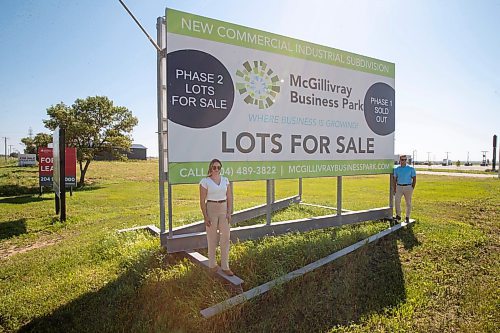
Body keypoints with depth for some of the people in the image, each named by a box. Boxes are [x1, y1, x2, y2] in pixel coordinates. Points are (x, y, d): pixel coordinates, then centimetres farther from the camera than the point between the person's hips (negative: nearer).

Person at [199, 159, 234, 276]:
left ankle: (225, 266, 12)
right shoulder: (205, 181, -5)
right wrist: (205, 216, -12)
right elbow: (202, 201, -7)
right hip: (211, 209, -3)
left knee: (225, 238, 2)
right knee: (212, 238, 6)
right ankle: (212, 264, 24)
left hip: (224, 210, 3)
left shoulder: (225, 180, 6)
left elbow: (229, 197, 6)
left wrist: (229, 212, -3)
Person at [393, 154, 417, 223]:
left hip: (408, 187, -2)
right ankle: (398, 216, 3)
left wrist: (412, 189, -6)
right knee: (397, 201, -8)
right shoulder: (396, 169, 8)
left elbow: (414, 179, 2)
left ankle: (407, 217, 15)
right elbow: (395, 180, 10)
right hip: (399, 187, 2)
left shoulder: (411, 169, 1)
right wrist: (394, 189, 3)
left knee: (408, 203, 5)